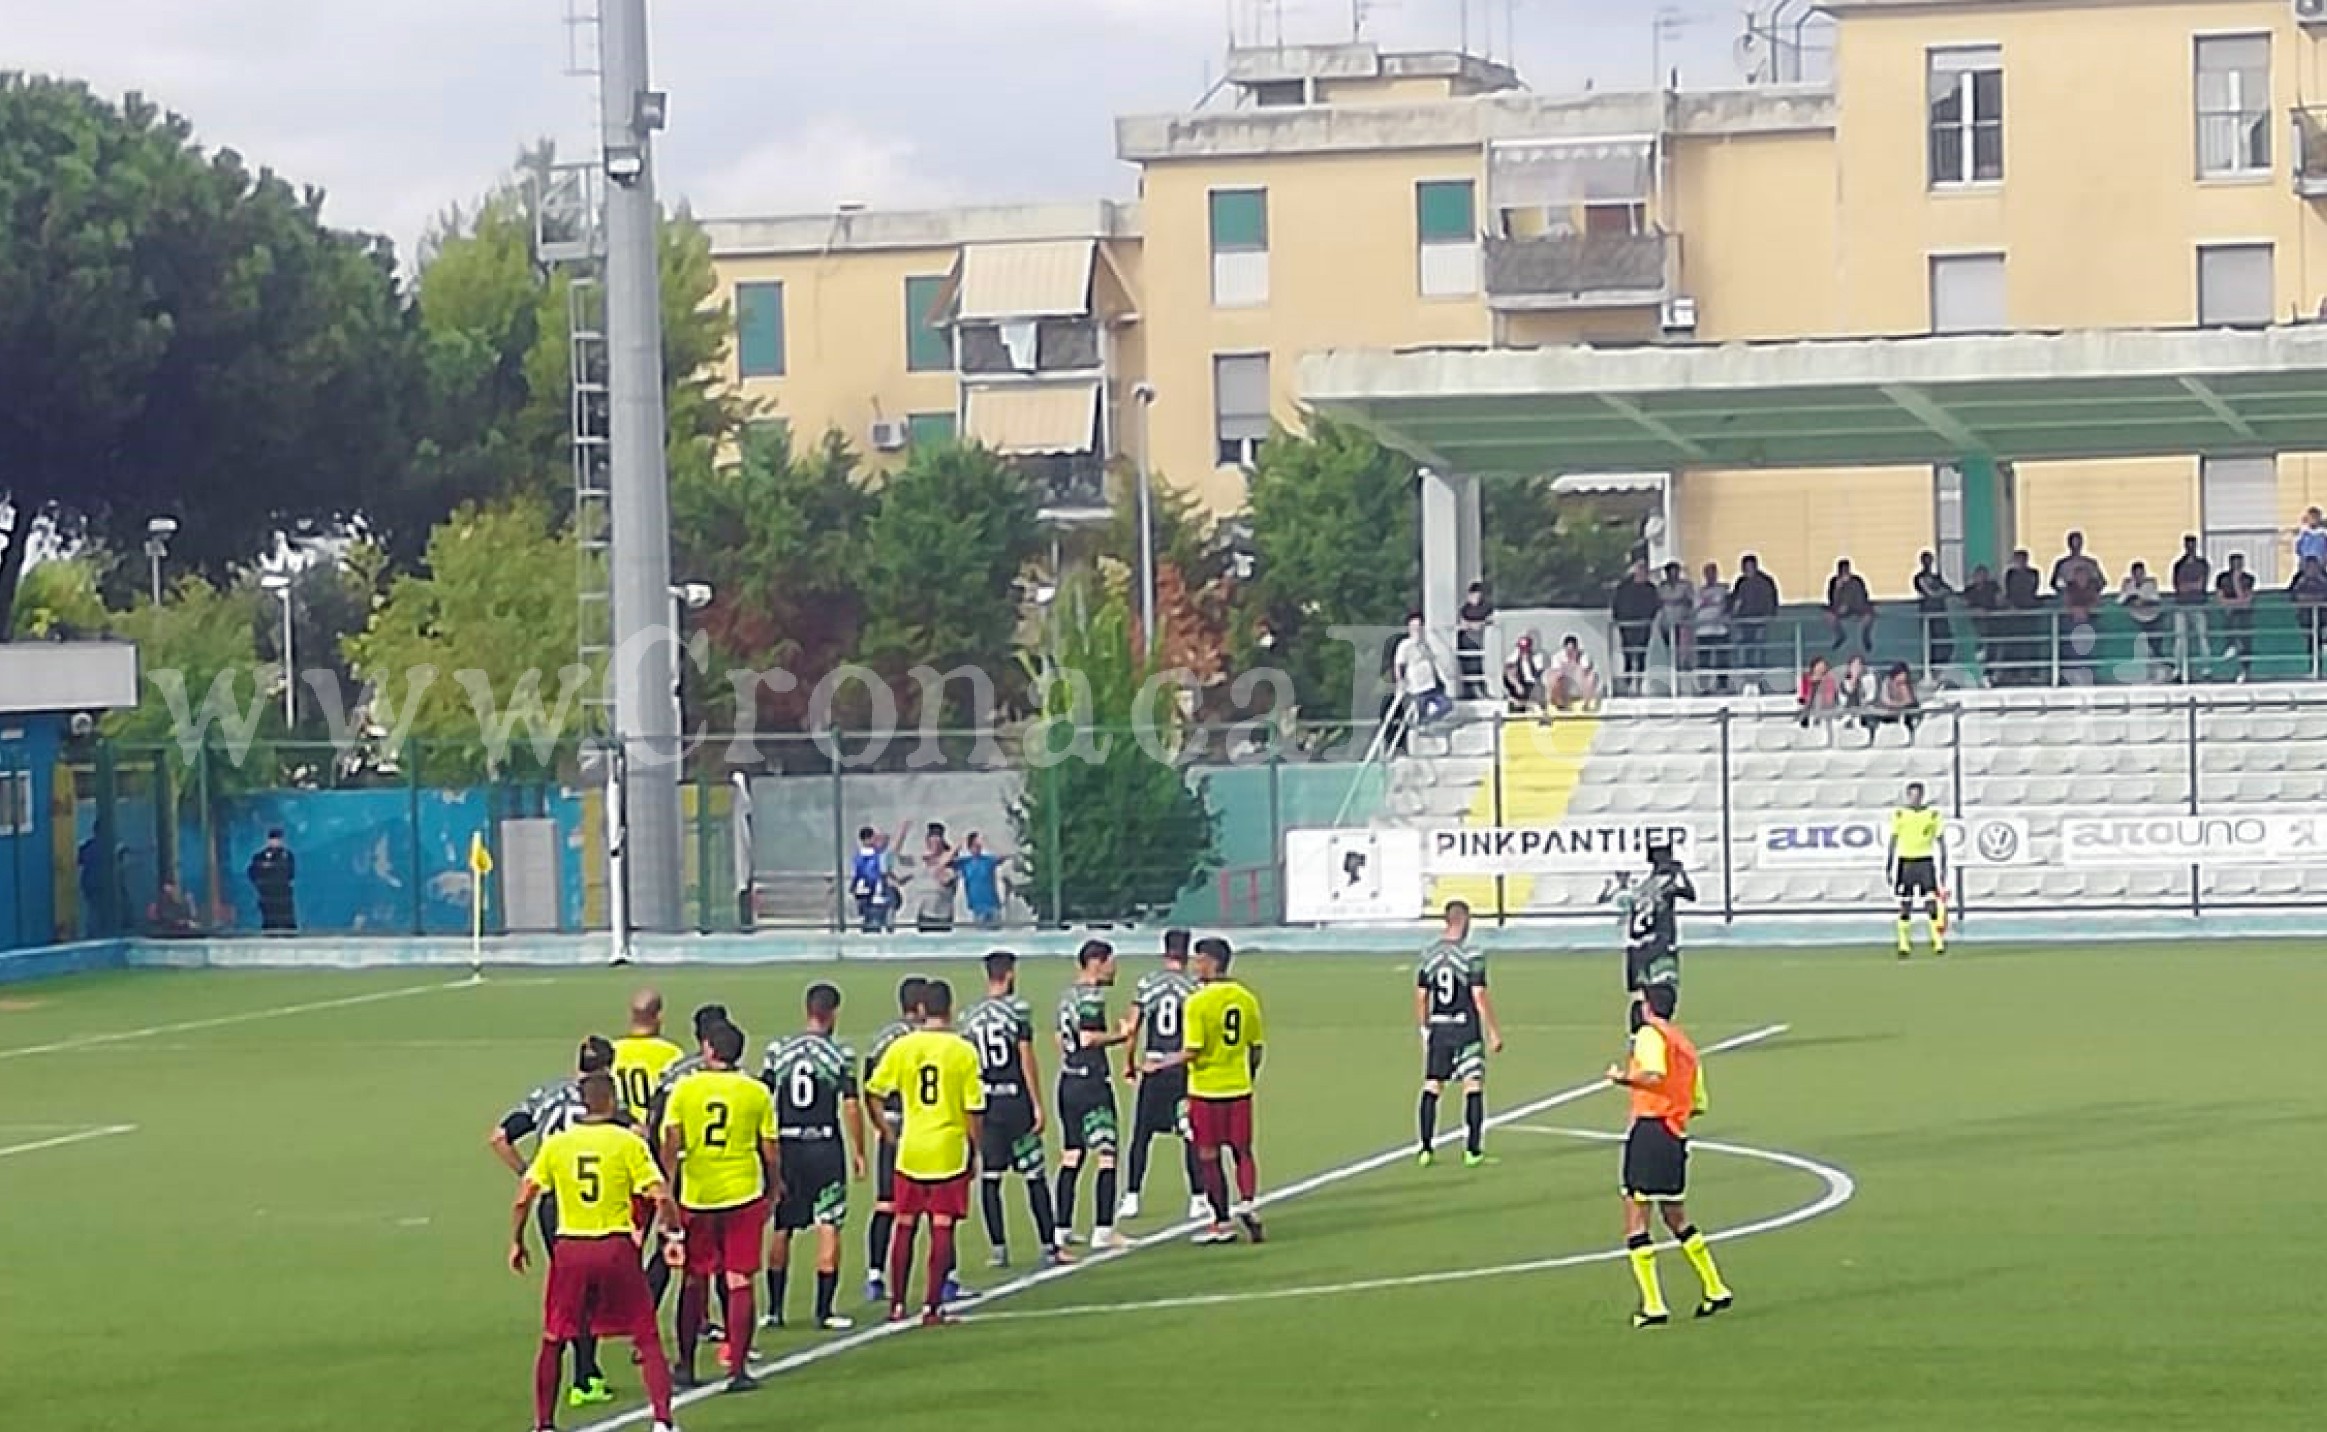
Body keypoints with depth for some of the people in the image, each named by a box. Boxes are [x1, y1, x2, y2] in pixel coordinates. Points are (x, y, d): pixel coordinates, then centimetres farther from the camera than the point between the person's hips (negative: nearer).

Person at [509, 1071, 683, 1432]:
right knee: (647, 1338, 6)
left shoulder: (555, 1144, 3)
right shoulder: (628, 1142, -3)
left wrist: (516, 1243, 14)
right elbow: (661, 1196, -9)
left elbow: (524, 1198, 2)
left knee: (553, 1340, 17)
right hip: (617, 1247, -2)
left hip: (569, 1249, 2)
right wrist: (674, 1233, 4)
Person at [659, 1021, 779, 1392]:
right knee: (739, 1283, 3)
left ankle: (686, 1365, 20)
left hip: (695, 1196, 1)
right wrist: (774, 1188, 16)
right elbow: (770, 1151, 1)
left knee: (694, 1281, 14)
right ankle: (738, 1369, -1)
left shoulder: (684, 1089, -3)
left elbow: (671, 1145, -5)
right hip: (743, 1195, -1)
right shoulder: (757, 1093, -3)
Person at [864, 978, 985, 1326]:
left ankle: (897, 1305, 16)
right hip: (949, 1150, -2)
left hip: (910, 1150, 2)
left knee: (906, 1226, 13)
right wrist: (975, 1149, 5)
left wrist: (886, 1129, 19)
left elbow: (873, 1091, 4)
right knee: (942, 1228, 2)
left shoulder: (901, 1047, -1)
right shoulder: (963, 1051, -7)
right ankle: (933, 1307, 0)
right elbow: (974, 1109, -6)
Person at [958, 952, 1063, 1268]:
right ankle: (1049, 1246, 5)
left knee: (989, 1178, 8)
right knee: (1035, 1176, 3)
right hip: (1016, 1100, -3)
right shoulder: (1018, 1008, -6)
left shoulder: (970, 1016, 5)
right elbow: (1027, 1060, -8)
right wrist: (1037, 1105, -4)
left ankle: (998, 1248, 6)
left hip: (985, 1102, 3)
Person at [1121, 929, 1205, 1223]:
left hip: (1152, 1068, 1)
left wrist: (1129, 1062, 11)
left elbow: (1133, 1028, 0)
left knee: (1141, 1135, 8)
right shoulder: (1194, 985, -5)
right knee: (1191, 1137, 7)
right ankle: (1197, 1200, 8)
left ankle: (1131, 1199, 7)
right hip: (1184, 1067, -1)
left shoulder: (1145, 983, 0)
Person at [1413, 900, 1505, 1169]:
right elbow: (1480, 998, -13)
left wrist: (1423, 1031, 19)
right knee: (1473, 1085, 3)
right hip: (1466, 1027, -4)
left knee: (1432, 1086, 9)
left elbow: (1421, 998, 8)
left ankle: (1426, 1149, 7)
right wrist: (1494, 1033, -6)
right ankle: (1472, 1150, 0)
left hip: (1438, 1027, 4)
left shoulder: (1428, 955, 3)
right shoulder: (1471, 956, -11)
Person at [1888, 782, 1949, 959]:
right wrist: (1889, 867, 2)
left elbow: (1941, 843, 7)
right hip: (1906, 863, 0)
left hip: (1926, 863, 0)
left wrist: (1943, 868, 3)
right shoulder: (1899, 815, 3)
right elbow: (1893, 843, 6)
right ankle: (1904, 946, 4)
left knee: (1932, 904, -8)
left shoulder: (1933, 815, 3)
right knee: (1905, 906, 0)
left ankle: (1939, 943, -6)